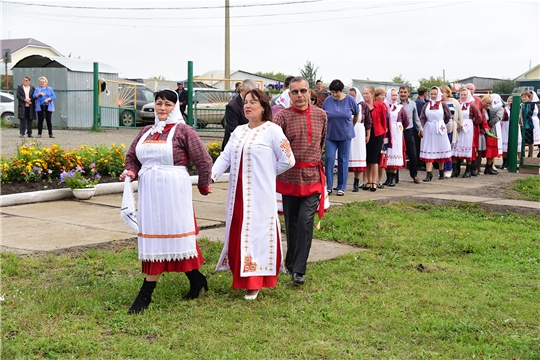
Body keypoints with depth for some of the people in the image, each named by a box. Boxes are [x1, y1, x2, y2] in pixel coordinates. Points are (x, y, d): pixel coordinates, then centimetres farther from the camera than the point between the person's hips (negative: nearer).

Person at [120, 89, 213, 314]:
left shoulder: (183, 131, -5)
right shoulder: (146, 131, 13)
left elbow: (204, 161, -5)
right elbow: (132, 157, 20)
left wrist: (203, 187, 4)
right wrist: (131, 172, 0)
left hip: (173, 191, -6)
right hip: (149, 191, 7)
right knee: (152, 237, 8)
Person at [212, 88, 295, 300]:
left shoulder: (272, 131, -6)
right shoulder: (239, 132, 13)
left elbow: (288, 160, -7)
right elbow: (225, 157, 4)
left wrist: (267, 172, 4)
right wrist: (210, 175, -11)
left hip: (260, 195, -6)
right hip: (238, 194, 6)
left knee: (257, 233, -2)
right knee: (238, 234, 9)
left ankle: (255, 283, 5)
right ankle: (243, 277, 22)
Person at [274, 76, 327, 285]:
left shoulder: (320, 115, 5)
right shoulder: (283, 116, -4)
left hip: (312, 176, 1)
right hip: (289, 176, -1)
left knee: (305, 221, -9)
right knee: (291, 223, 9)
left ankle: (298, 269, -4)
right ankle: (291, 263, 26)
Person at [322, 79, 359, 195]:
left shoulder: (350, 100, -5)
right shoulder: (328, 101, -4)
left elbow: (356, 115, 11)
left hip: (345, 135, 0)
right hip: (330, 135, 0)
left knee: (343, 160, 4)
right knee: (329, 158, -6)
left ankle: (341, 187, 12)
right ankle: (328, 186, 4)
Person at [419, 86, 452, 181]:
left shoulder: (443, 105, -1)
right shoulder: (426, 105, 4)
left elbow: (448, 116, 8)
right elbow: (422, 118, 1)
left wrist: (442, 124, 4)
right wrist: (421, 128, -12)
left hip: (440, 130, -1)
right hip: (428, 130, 1)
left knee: (441, 151, 9)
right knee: (428, 152, -4)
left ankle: (441, 172, 23)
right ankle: (429, 173, -4)